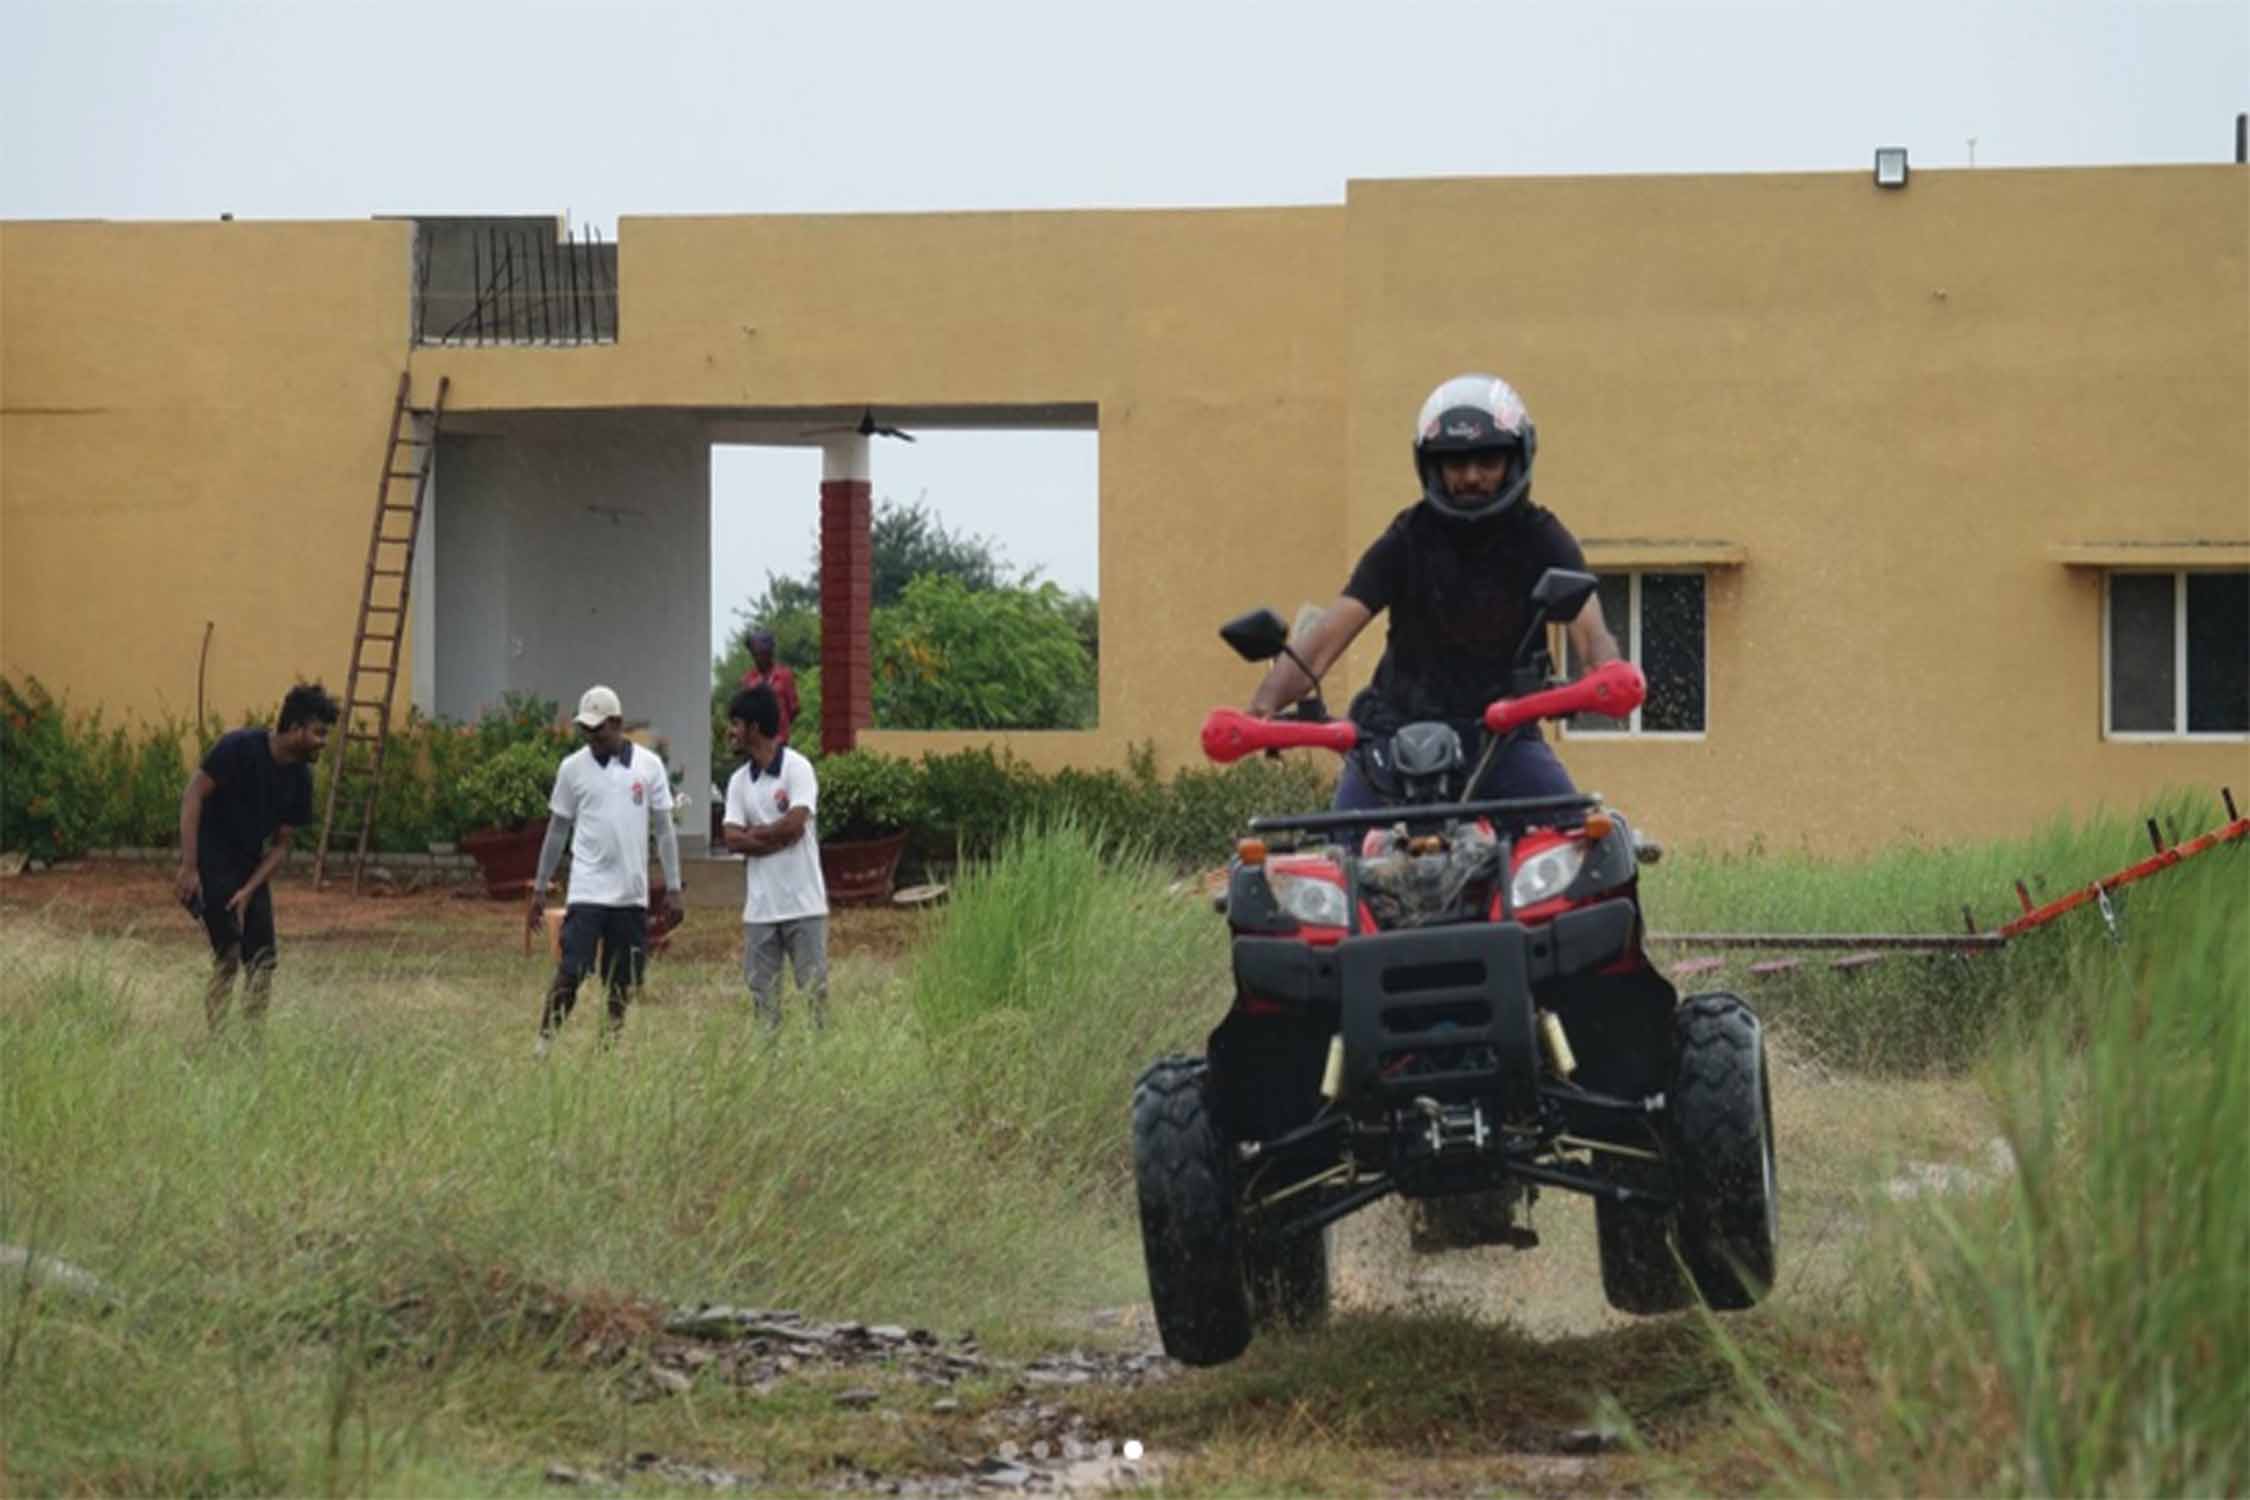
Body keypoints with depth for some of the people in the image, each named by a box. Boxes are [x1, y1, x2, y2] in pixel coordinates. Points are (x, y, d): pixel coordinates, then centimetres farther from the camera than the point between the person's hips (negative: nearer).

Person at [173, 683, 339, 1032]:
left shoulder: (299, 778, 0)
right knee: (228, 958, -12)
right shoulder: (241, 748, -19)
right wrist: (188, 866, -23)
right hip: (212, 863, -7)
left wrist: (249, 890, -8)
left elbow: (280, 843, 5)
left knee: (263, 960, 1)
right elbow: (193, 794, -19)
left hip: (251, 867, 7)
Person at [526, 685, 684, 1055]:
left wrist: (673, 888, 2)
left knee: (624, 981, 6)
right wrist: (539, 889, 8)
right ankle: (546, 1039, -6)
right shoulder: (573, 768, 2)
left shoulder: (648, 765, 3)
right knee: (571, 970, -12)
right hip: (587, 890, -2)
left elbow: (664, 828, 7)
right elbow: (557, 831, 9)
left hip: (632, 894, 2)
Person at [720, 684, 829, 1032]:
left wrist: (754, 833, -5)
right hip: (759, 907, 5)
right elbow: (732, 838, -1)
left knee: (814, 988, -2)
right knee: (762, 991, 5)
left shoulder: (797, 768, -5)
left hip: (802, 901, -5)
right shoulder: (739, 781, 10)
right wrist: (777, 836, -12)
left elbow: (795, 822, -17)